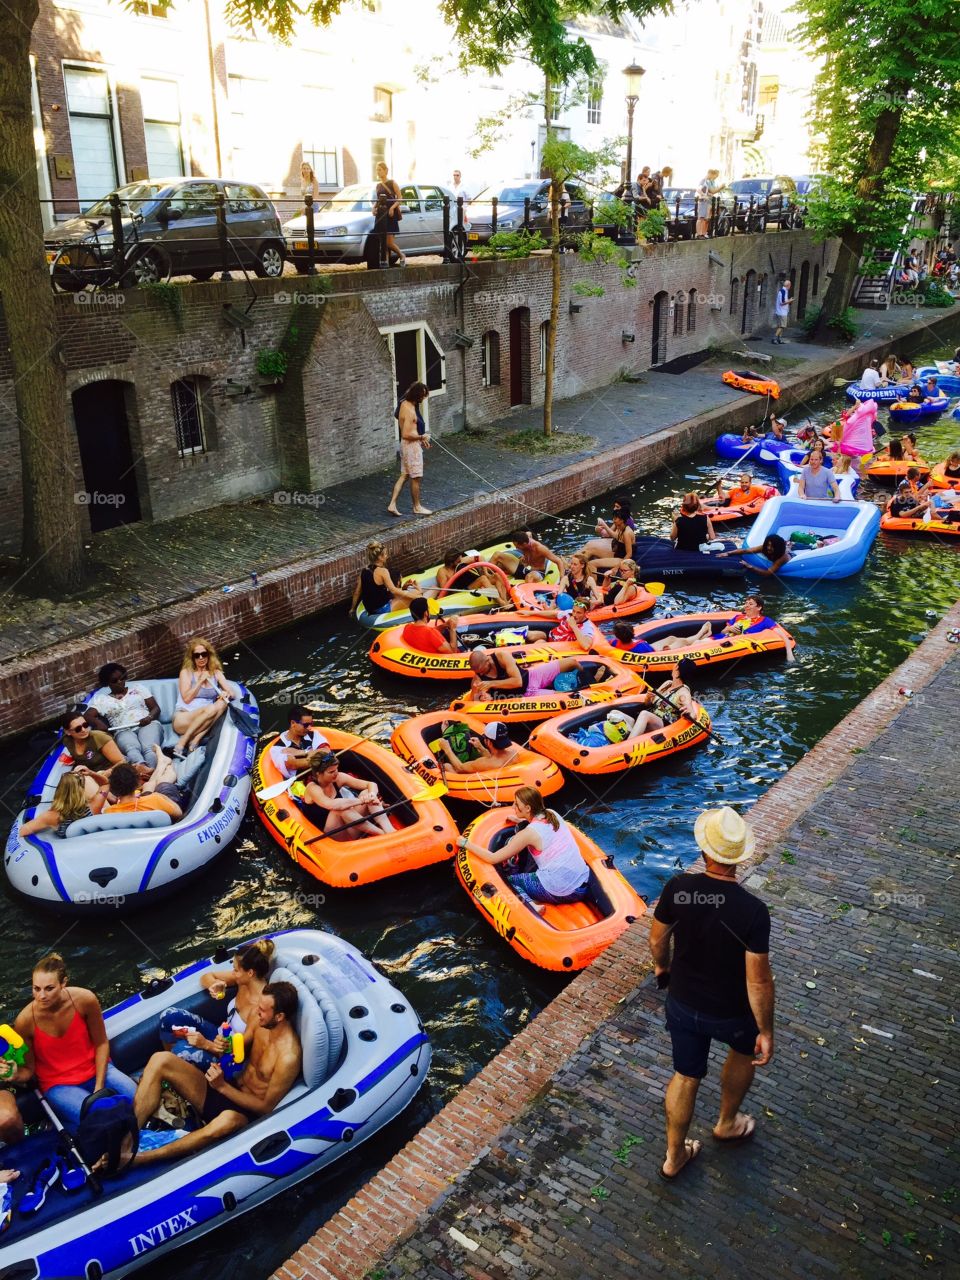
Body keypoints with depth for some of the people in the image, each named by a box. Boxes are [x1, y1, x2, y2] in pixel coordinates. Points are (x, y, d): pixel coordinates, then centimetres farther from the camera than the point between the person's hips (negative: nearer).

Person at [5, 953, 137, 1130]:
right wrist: (14, 1076, -32)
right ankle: (66, 1119, 4)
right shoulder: (25, 1021, -21)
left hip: (96, 1070, 2)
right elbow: (28, 1070, -9)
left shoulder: (84, 999, -20)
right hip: (58, 1084, -2)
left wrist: (99, 1088, -11)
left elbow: (101, 1044, -6)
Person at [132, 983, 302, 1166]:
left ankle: (135, 1158, -40)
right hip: (224, 1090, 8)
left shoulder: (288, 1056, -23)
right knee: (161, 1060, -10)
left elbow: (266, 1107, -17)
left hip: (245, 1112, -8)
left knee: (227, 1121, -47)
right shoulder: (260, 1022, -2)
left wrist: (223, 1087, -21)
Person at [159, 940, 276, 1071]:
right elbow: (206, 977, 7)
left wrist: (206, 1044, -30)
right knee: (169, 1016, -9)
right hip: (221, 1036, 8)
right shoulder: (244, 980, -8)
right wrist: (215, 986, -16)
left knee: (181, 1049, -30)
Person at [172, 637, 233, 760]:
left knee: (222, 703, -26)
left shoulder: (216, 673, 12)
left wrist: (226, 694, -18)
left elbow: (232, 693, 4)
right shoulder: (186, 672, 3)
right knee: (211, 709, -33)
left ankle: (195, 741, -31)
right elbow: (186, 698, -7)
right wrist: (200, 681, -12)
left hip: (204, 723, 3)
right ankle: (181, 744, -27)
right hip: (183, 719, -3)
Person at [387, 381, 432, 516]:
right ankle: (417, 507, 17)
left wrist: (421, 438, 16)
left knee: (404, 475, 13)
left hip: (407, 445, 10)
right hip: (411, 445, -10)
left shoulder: (405, 403, 6)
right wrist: (422, 437, -14)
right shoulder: (410, 411, -25)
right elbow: (406, 434, -27)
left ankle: (392, 504, 12)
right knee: (415, 478, 4)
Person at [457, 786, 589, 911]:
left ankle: (530, 903, -11)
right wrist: (521, 821, 25)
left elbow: (493, 858, -5)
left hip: (558, 893, -7)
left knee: (507, 878, 12)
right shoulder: (552, 814, 6)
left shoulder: (529, 833, -12)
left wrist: (465, 843, 6)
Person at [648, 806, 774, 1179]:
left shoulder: (677, 888, -22)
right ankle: (726, 1123, 52)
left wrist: (662, 967, 17)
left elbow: (657, 941, -5)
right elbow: (758, 980, -24)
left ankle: (674, 1157, 40)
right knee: (747, 1049, 32)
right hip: (729, 1014, -2)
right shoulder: (752, 911, -31)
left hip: (682, 1004, 2)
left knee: (685, 1075, 23)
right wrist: (766, 1031, -9)